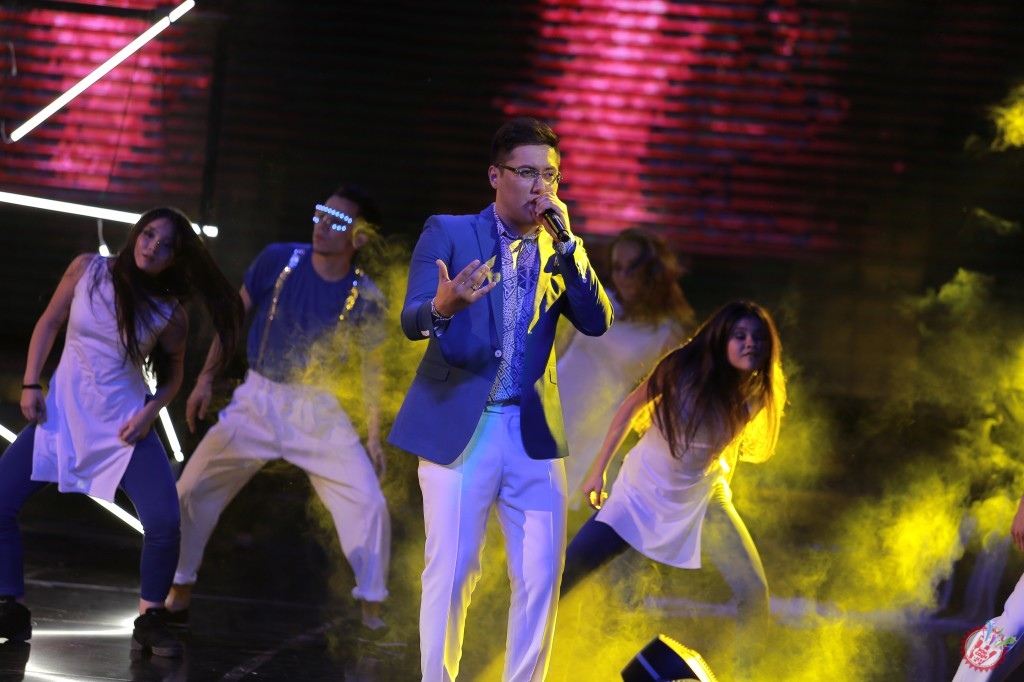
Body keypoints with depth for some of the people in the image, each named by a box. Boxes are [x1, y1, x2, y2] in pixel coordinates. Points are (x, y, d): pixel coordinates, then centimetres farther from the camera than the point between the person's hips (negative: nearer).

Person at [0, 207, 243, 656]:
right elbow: (49, 323, 4)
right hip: (63, 412, 1)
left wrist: (149, 412, -9)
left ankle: (150, 620, 3)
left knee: (165, 523, -18)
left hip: (124, 423, -1)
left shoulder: (170, 313, -7)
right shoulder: (87, 270, -7)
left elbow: (173, 372, 7)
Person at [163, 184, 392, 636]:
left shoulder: (365, 298, -10)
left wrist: (374, 435, 0)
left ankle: (371, 609, 3)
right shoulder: (279, 261, -8)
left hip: (318, 412, -1)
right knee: (192, 490, 0)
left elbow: (371, 366, 2)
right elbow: (236, 315, 5)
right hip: (258, 401, 1)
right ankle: (177, 595, 16)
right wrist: (207, 378, 6)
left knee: (369, 503, -12)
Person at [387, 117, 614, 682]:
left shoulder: (558, 254, 13)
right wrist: (444, 306, -32)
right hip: (459, 429, -4)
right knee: (451, 573, -5)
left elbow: (597, 322, 0)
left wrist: (566, 242, -8)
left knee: (540, 577, 1)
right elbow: (412, 321, -9)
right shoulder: (448, 234, 2)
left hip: (533, 434, 4)